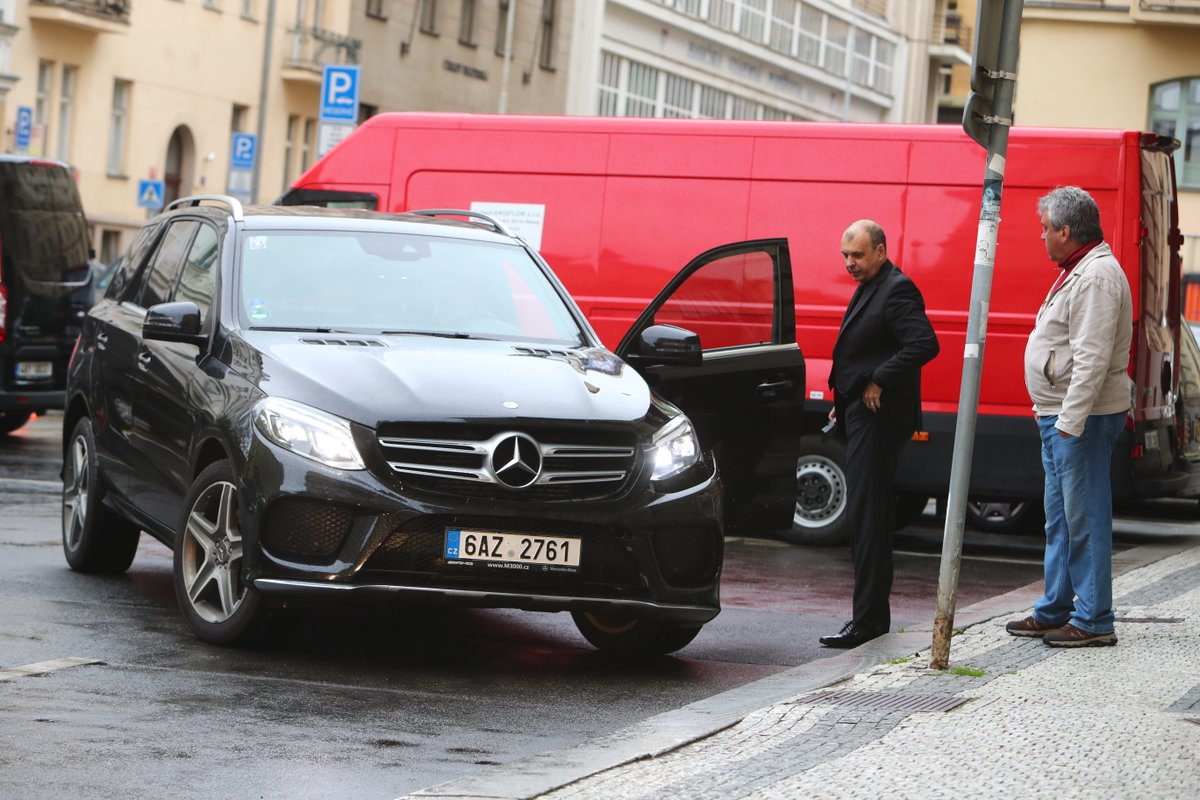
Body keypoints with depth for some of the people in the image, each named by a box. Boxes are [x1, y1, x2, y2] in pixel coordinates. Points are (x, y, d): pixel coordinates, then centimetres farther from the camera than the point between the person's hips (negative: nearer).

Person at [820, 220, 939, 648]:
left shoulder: (897, 290, -14)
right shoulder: (869, 289, 18)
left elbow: (924, 344, -26)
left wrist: (879, 382, -21)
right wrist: (843, 403, 17)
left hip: (880, 417, -11)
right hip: (862, 416, 11)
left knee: (865, 514, -11)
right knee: (866, 514, 13)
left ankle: (868, 618, -11)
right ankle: (873, 614, 18)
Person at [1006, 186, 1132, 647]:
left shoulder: (1097, 276, -18)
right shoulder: (1078, 271, 17)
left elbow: (1092, 360, -25)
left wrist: (1070, 420, -26)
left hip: (1082, 418, -11)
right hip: (1061, 416, 11)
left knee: (1084, 518, -8)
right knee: (1060, 519, 16)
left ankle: (1092, 621, -5)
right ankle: (1053, 612, 25)